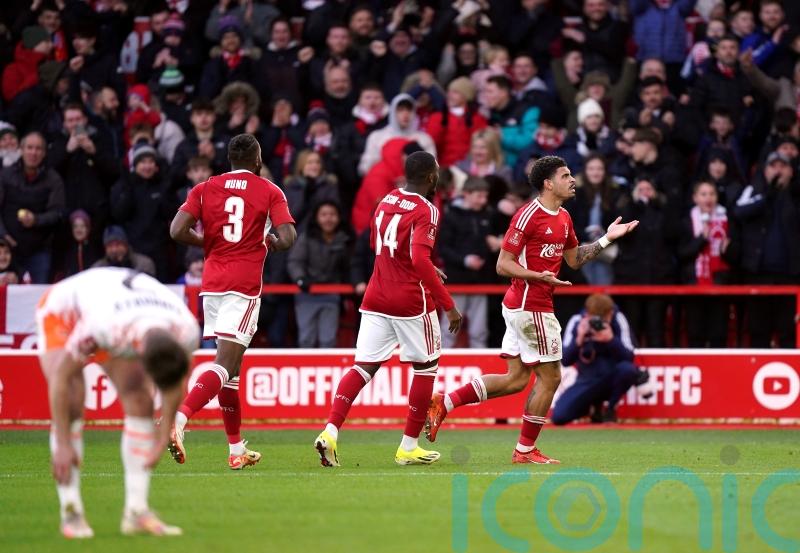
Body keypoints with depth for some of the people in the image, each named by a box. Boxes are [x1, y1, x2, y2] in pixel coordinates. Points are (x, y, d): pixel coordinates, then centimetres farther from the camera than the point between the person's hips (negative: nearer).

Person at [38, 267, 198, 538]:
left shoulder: (187, 332, -32)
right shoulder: (104, 327, -47)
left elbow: (174, 383, -8)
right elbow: (61, 377, -31)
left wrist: (163, 438, -4)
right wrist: (63, 444, -28)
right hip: (61, 310, -5)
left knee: (140, 401, -10)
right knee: (70, 405, -20)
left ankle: (136, 512, -6)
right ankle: (71, 513, -14)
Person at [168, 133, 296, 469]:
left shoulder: (205, 189, 10)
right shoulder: (269, 192, 2)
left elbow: (178, 231, -2)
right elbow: (287, 238, -9)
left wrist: (208, 242, 15)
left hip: (212, 285, 5)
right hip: (244, 287, -5)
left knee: (230, 366, 14)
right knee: (225, 363, -12)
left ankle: (236, 450, 16)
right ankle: (179, 419, -34)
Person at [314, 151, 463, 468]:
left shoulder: (386, 201, 10)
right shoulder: (426, 211, -13)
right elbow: (420, 261, -25)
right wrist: (449, 305, -23)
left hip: (376, 298, 6)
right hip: (411, 302, -6)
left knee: (365, 366, 5)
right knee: (426, 366, 11)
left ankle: (330, 431, -15)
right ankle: (408, 447, 12)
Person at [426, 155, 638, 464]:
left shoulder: (563, 219, 12)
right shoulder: (528, 216, -16)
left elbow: (574, 259, 24)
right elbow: (503, 265, -16)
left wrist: (606, 239, 15)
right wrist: (539, 276, -29)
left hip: (520, 307, 10)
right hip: (530, 307, -10)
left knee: (516, 379, 11)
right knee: (550, 377, -1)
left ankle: (443, 403, 12)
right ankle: (525, 450, 9)